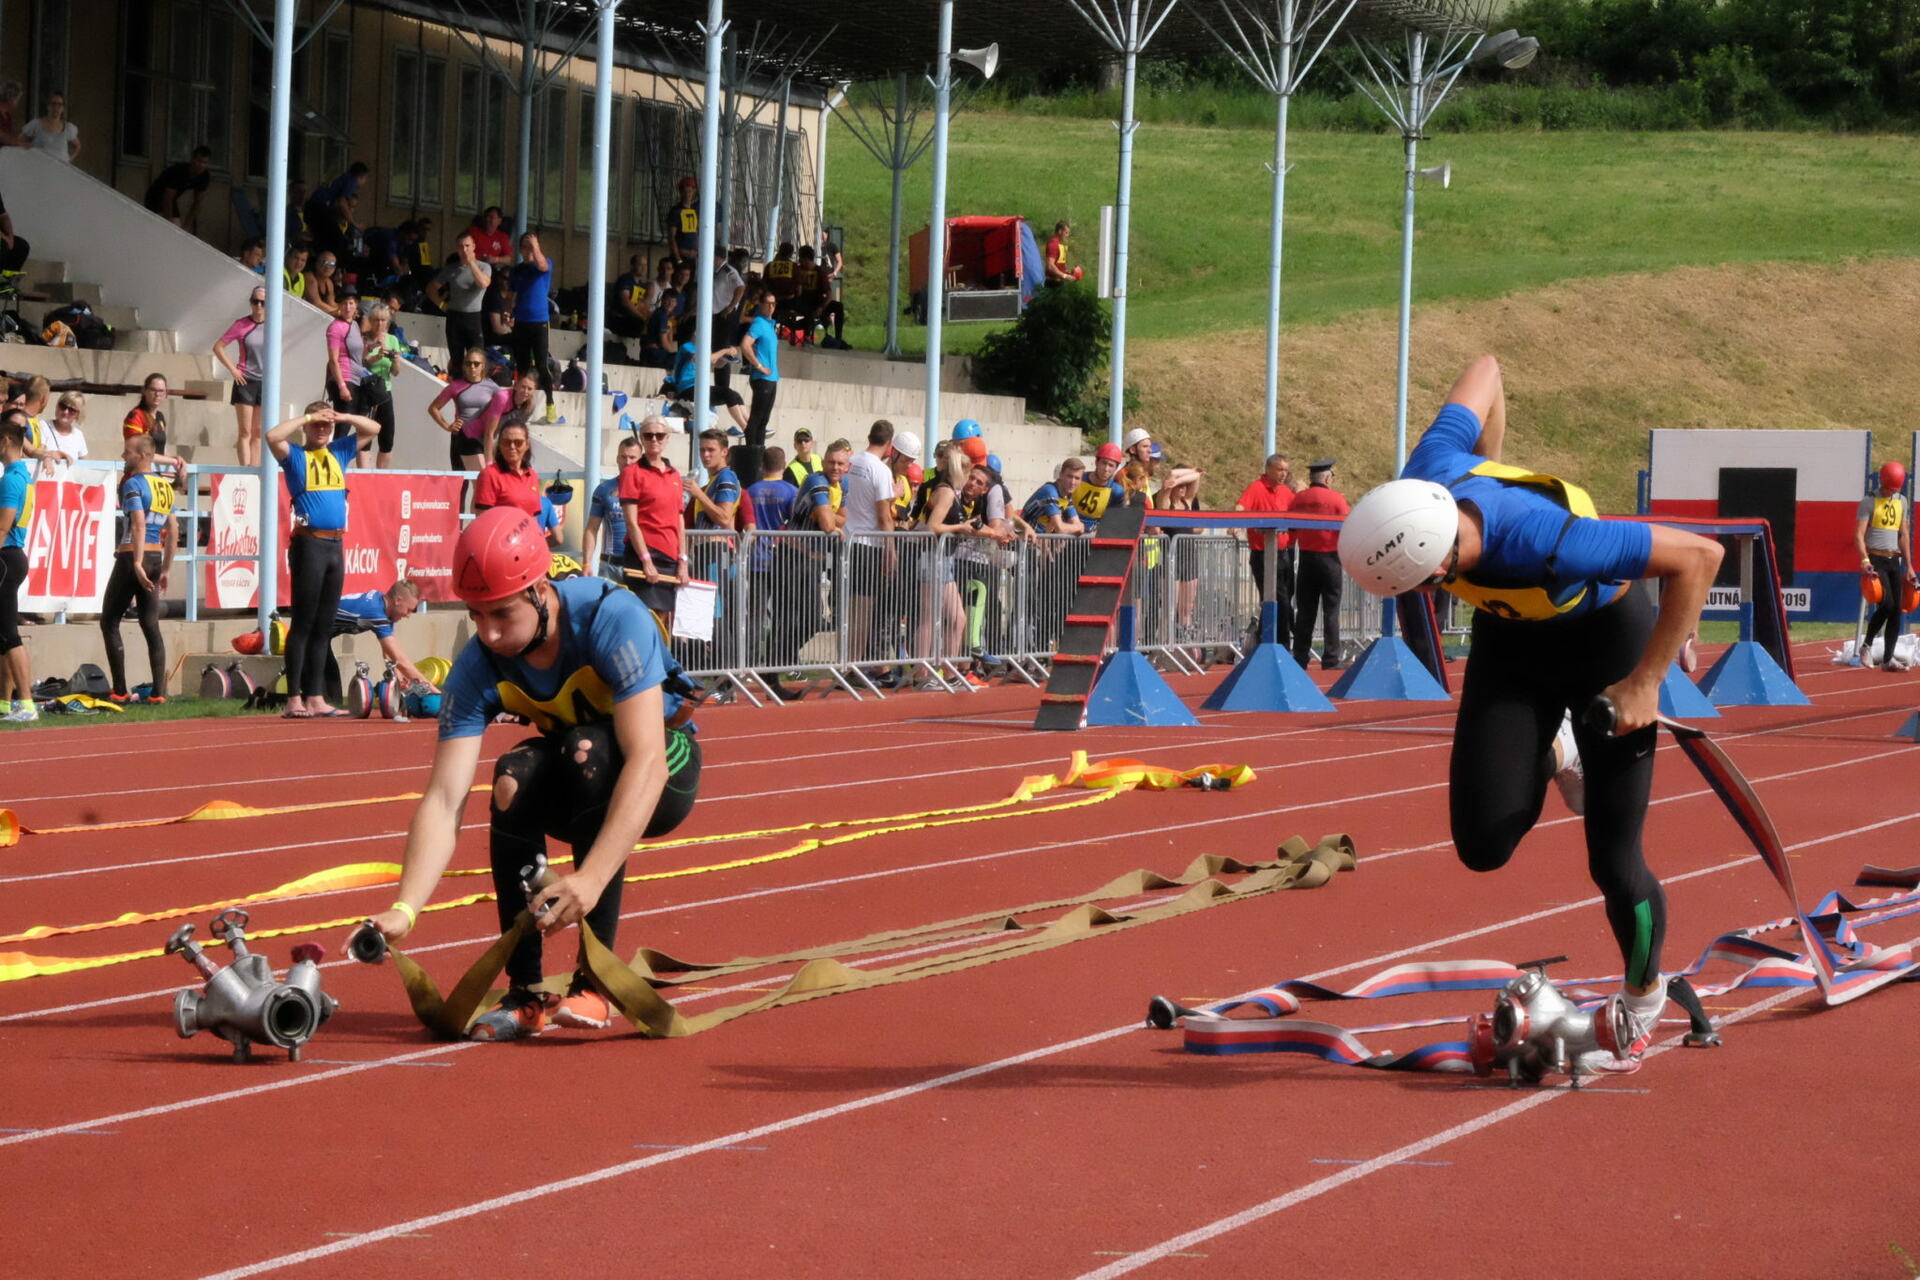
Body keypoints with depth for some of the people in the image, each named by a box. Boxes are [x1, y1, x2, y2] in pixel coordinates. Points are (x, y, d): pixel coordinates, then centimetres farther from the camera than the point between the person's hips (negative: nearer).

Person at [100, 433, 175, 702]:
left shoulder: (133, 484, -10)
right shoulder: (166, 485, 13)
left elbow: (139, 524, -21)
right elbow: (172, 530, 16)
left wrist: (137, 563, -26)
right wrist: (166, 568, 20)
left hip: (132, 558, -7)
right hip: (156, 558, 7)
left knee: (109, 622, 3)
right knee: (151, 626, 7)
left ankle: (120, 691, -2)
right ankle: (159, 692, 0)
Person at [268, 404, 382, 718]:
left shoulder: (339, 453, 16)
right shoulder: (295, 456, 1)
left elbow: (373, 429, 20)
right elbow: (272, 436, -19)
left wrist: (343, 417, 4)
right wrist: (306, 417, -10)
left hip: (335, 546, 6)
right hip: (308, 545, -6)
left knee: (323, 626, 8)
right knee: (303, 624, -6)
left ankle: (316, 698, 12)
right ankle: (294, 699, -6)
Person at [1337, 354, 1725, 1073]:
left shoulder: (1542, 542, -45)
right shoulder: (1429, 477, -29)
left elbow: (1699, 556, -36)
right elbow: (1485, 371, -10)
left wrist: (1645, 683, -30)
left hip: (1608, 642, -5)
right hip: (1512, 641, 5)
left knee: (1611, 861, -1)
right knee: (1483, 846, -5)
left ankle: (1643, 1000, 28)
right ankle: (1553, 753, 27)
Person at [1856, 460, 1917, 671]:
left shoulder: (1902, 502, 13)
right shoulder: (1869, 502, -3)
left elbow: (1904, 535, 17)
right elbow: (1859, 534, -9)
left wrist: (1909, 566, 14)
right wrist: (1864, 560, -23)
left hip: (1894, 560, 6)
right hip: (1876, 560, -6)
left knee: (1896, 611, 1)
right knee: (1886, 604, -18)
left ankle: (1888, 659, 4)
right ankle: (1866, 645, 1)